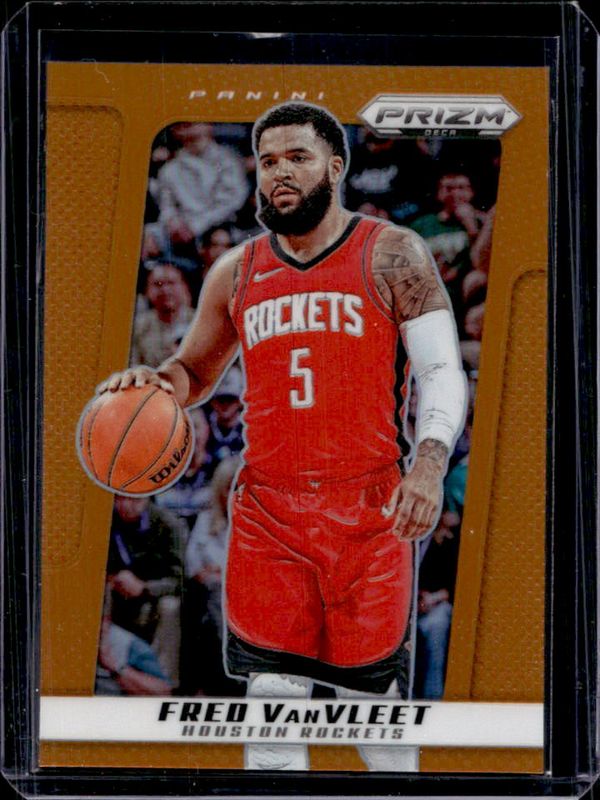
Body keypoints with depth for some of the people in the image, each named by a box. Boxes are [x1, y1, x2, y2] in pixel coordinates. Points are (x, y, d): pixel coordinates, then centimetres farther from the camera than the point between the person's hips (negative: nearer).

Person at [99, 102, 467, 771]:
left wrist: (429, 464, -17)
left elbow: (442, 372, -1)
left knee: (373, 690, 4)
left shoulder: (391, 255, 2)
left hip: (367, 510, -3)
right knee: (272, 690, 2)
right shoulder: (235, 274, 12)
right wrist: (154, 382, 0)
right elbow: (194, 372, 24)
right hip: (266, 512, 3)